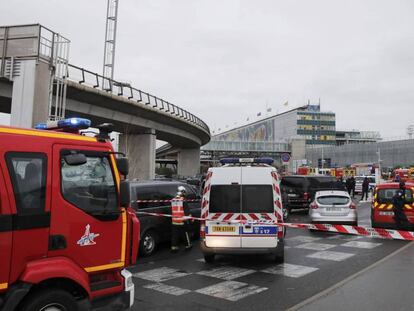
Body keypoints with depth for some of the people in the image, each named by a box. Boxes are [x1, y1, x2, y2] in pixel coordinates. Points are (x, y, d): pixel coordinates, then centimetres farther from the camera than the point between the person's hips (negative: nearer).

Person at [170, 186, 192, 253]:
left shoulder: (173, 200, 5)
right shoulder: (183, 200, -12)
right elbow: (186, 211, -11)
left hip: (174, 221, 5)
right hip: (182, 221, -4)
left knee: (174, 235, 8)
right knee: (185, 233, 10)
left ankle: (174, 247, 8)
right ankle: (188, 245, 22)